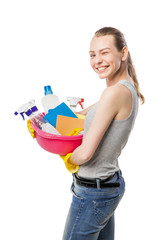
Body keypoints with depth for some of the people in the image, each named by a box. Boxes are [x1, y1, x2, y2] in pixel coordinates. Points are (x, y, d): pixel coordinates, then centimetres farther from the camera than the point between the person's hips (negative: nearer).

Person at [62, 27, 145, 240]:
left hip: (92, 192, -9)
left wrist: (69, 160, -3)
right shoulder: (130, 89, 3)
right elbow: (91, 111, 19)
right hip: (113, 184, 9)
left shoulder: (114, 93, -25)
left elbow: (85, 153, -25)